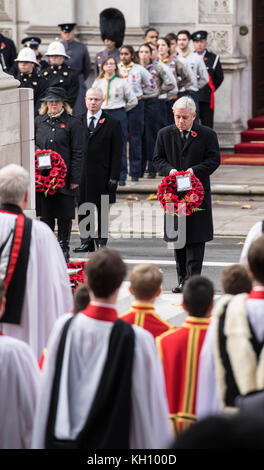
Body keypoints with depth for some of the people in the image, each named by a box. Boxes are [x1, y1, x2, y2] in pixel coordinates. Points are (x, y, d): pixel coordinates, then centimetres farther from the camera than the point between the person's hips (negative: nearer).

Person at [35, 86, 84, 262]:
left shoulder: (73, 123, -2)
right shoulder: (39, 122, 9)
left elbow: (78, 153, -4)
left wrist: (75, 179, -9)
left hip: (64, 178, -3)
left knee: (64, 215, 4)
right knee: (45, 214, 7)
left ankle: (64, 248, 14)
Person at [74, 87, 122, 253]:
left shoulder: (113, 124, 0)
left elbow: (117, 153, -2)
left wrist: (114, 177, -9)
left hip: (102, 175, -3)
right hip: (82, 175, 3)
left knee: (102, 209, 2)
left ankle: (101, 241, 9)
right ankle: (86, 241, 15)